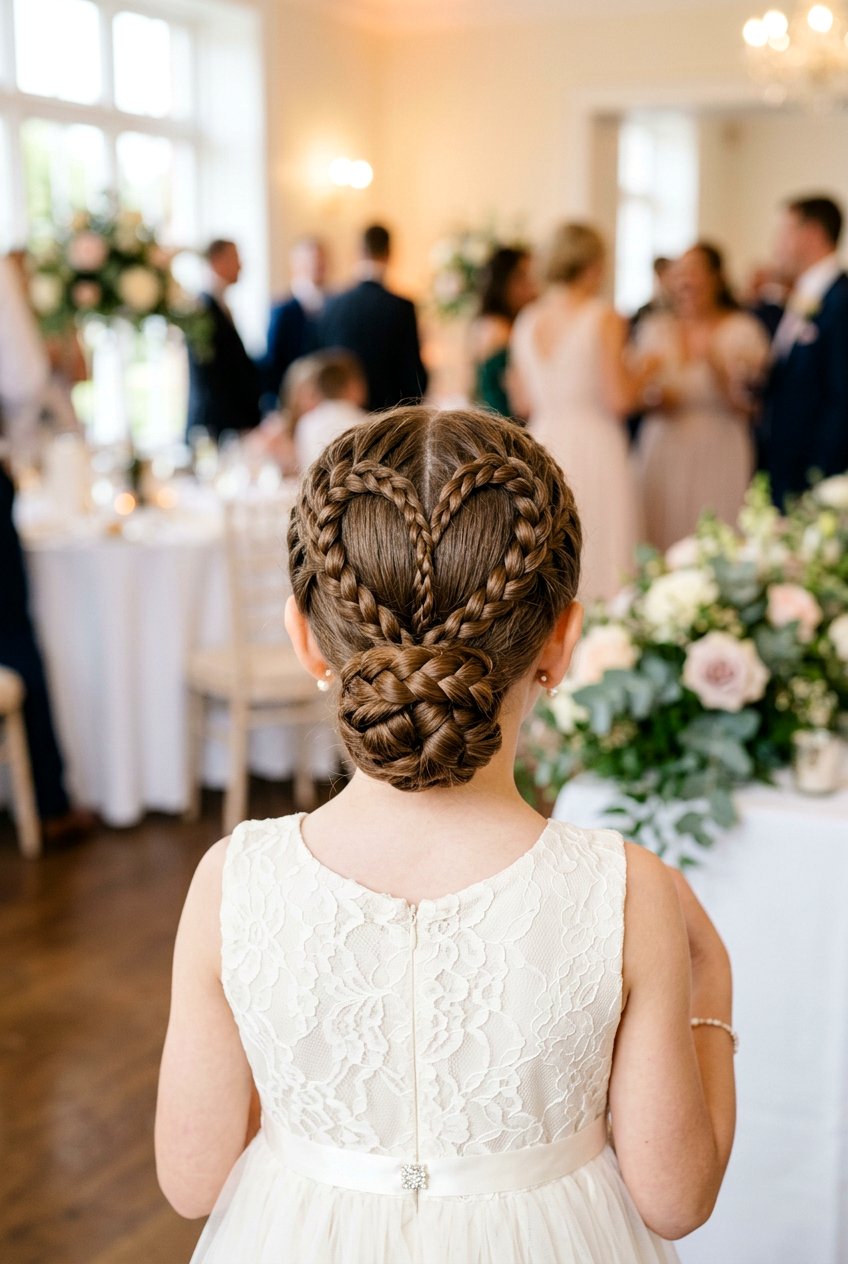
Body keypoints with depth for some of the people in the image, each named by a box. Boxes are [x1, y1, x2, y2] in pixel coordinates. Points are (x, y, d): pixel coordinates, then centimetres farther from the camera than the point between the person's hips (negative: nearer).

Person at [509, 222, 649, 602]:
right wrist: (643, 372, 5)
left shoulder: (526, 321, 8)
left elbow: (523, 403, 12)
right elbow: (620, 399, -12)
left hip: (544, 447, 6)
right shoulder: (605, 319, -8)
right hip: (594, 449, -5)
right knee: (600, 567, -2)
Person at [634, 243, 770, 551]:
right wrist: (653, 400, -7)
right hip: (662, 455, 3)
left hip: (718, 456, -3)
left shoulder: (743, 329, 0)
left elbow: (747, 404, -4)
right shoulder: (654, 328, 11)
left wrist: (715, 364, -19)